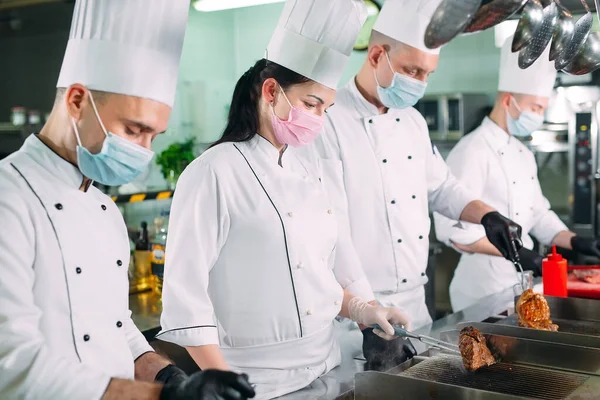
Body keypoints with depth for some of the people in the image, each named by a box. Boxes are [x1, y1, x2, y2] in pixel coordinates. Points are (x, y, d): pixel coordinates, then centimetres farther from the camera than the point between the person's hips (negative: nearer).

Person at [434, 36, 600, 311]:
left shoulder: (523, 154, 12)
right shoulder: (472, 151, -17)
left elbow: (538, 215, 18)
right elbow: (453, 229, -23)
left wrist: (576, 243, 4)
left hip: (521, 280, 9)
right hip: (484, 285, -8)